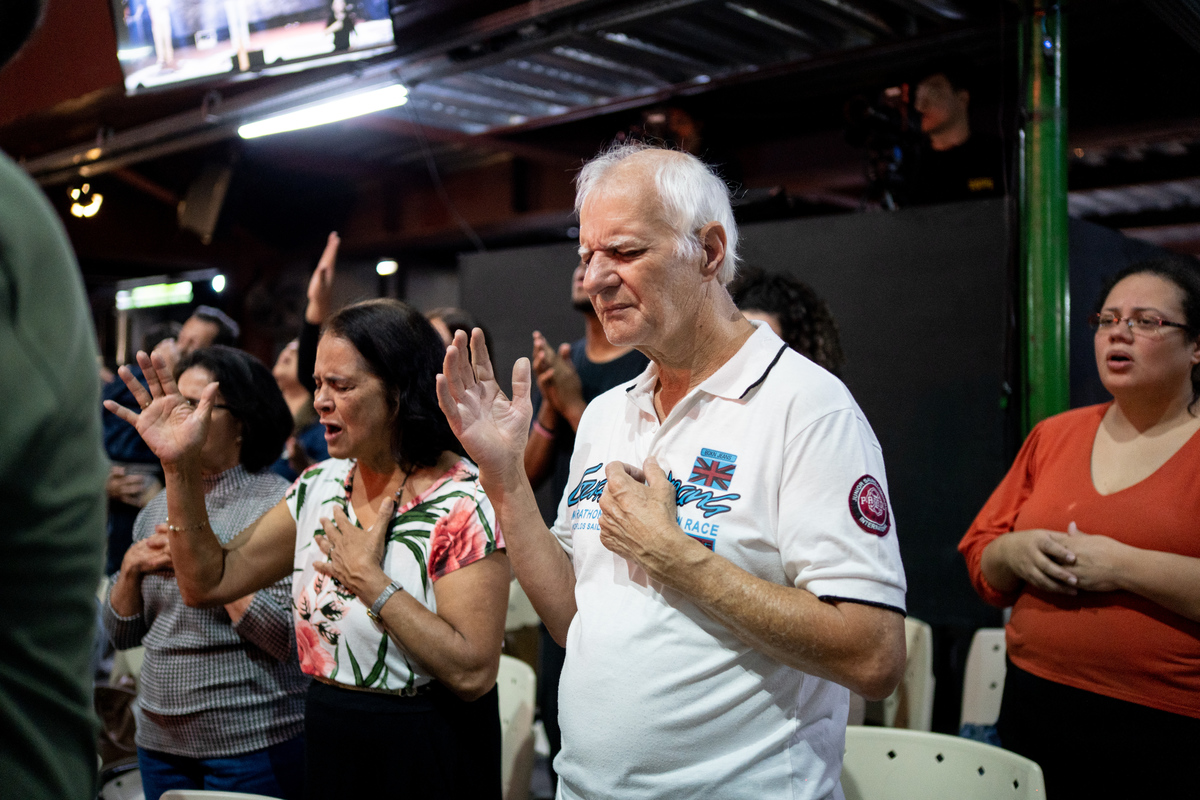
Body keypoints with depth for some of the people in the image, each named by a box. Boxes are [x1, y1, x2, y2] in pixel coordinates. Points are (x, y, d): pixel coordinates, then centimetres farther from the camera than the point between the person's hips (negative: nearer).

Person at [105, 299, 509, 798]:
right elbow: (209, 583, 1)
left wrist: (369, 581, -21)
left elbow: (473, 673, -25)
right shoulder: (320, 486, 2)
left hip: (426, 758, -6)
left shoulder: (465, 501, -18)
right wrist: (180, 466, -7)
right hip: (328, 750, 6)